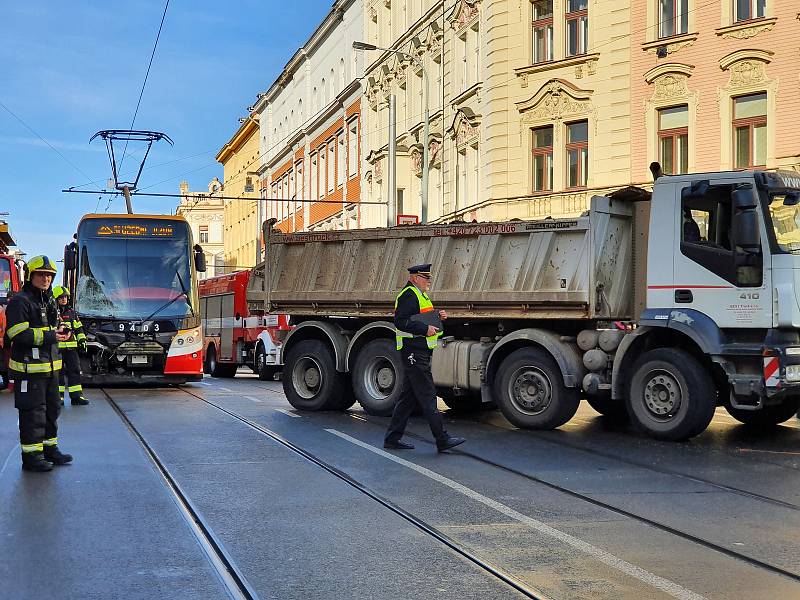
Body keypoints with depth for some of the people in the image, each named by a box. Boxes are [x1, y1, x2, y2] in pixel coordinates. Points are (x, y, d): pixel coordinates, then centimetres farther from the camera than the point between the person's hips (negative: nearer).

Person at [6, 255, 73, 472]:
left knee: (52, 409, 16)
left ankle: (49, 449, 28)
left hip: (50, 366, 9)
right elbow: (17, 333, -21)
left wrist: (60, 331, 4)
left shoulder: (49, 301, 16)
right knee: (33, 412, -5)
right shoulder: (20, 301, -12)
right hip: (29, 367, -9)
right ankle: (31, 456, 1)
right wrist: (48, 336, -22)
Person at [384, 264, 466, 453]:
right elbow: (401, 322, -21)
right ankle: (442, 439, -9)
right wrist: (425, 329, -25)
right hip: (414, 351, -11)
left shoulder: (420, 295, 22)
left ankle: (392, 438, 16)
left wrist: (438, 318, 9)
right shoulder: (408, 295, -12)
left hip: (420, 352, 11)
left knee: (409, 396, 11)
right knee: (427, 396, -9)